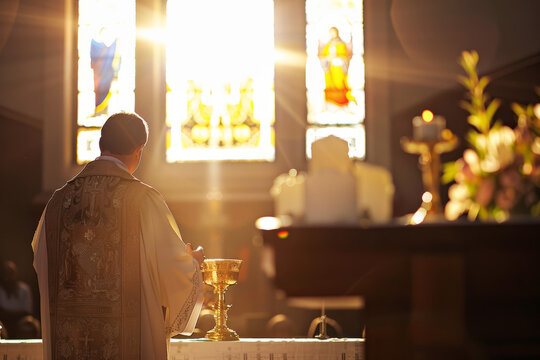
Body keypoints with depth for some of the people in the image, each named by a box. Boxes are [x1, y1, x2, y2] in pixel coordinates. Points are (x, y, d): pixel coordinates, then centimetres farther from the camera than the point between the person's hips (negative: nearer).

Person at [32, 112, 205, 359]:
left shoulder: (59, 200, 3)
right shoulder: (143, 199, -11)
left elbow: (41, 264, 11)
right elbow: (173, 267, -11)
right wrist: (193, 261, 12)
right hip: (128, 340, -4)